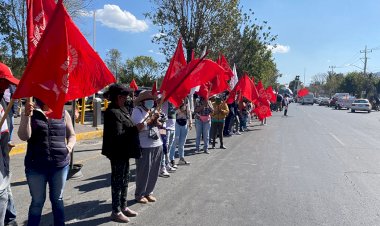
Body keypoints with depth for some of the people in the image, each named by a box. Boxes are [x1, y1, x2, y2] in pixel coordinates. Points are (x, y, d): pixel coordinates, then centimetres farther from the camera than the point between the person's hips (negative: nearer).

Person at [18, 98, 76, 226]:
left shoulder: (63, 113, 4)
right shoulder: (30, 113, 1)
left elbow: (72, 135, 12)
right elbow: (24, 136, -11)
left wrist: (69, 146, -7)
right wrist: (27, 115, -21)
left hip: (60, 164, 2)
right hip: (36, 166, -1)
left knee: (57, 199, 16)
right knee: (37, 201, 10)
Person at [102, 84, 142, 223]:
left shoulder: (122, 109, 10)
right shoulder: (112, 113, -19)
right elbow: (118, 135, -25)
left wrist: (136, 127, 4)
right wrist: (136, 129, -23)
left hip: (124, 151, 10)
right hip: (118, 153, -10)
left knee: (124, 180, 18)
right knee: (118, 181, 2)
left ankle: (123, 206, 32)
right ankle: (116, 211, 16)